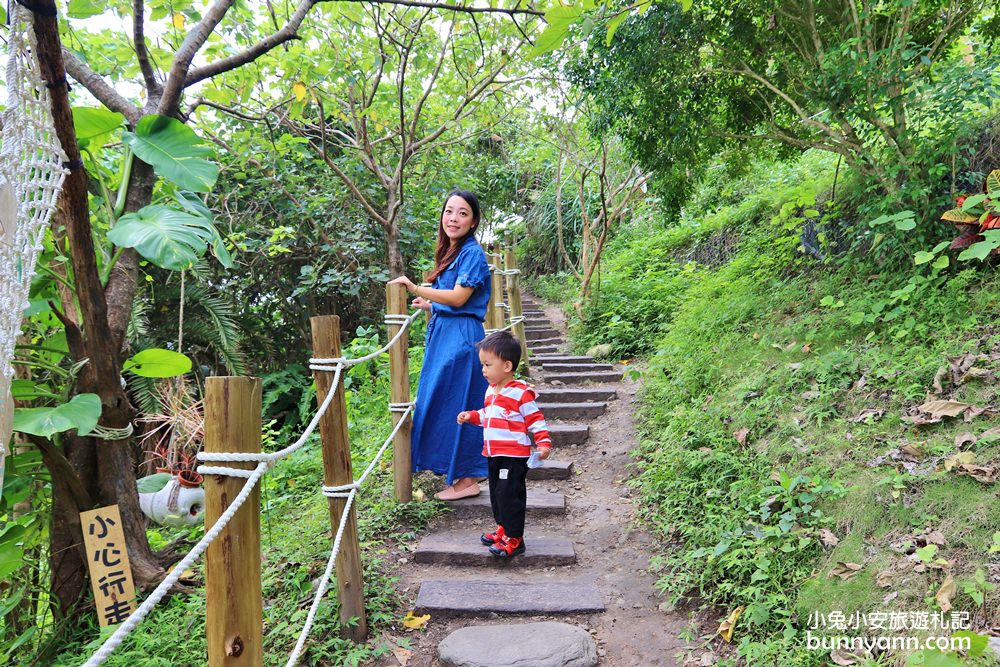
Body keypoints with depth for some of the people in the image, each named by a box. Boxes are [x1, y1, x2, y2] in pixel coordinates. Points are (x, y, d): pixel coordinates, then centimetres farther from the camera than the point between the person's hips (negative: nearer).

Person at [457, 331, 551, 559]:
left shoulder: (520, 393, -15)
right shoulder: (491, 390, 12)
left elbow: (536, 419, -12)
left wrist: (544, 443, -20)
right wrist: (471, 416, 11)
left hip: (514, 456, -9)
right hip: (494, 454, 9)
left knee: (510, 495, -4)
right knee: (497, 494, 18)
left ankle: (514, 539, 6)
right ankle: (503, 529, 33)